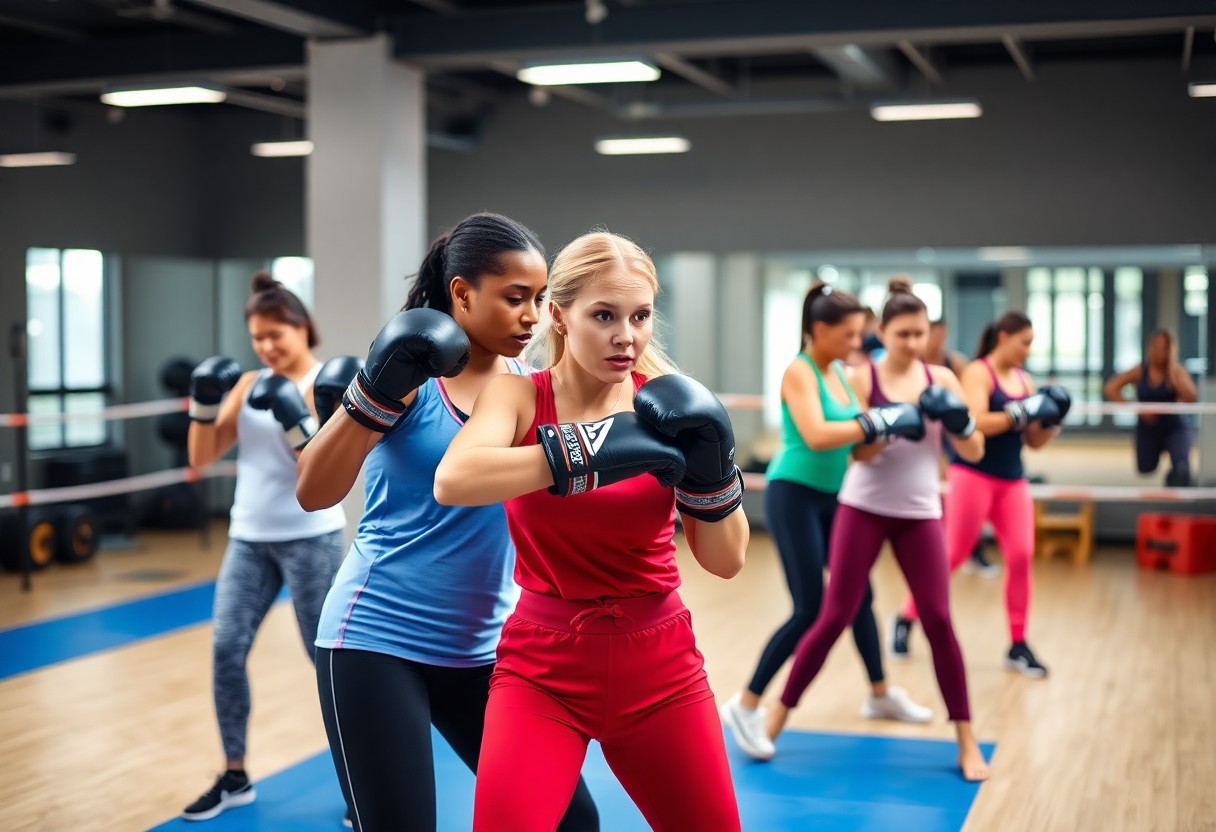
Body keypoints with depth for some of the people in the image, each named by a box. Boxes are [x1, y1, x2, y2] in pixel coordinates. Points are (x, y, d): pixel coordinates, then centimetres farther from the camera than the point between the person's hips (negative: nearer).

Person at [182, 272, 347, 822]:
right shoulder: (248, 385, 9)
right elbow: (201, 458, 5)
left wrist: (294, 417, -29)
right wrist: (204, 403, -8)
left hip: (311, 537, -5)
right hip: (249, 538, 5)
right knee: (226, 648, -1)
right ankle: (234, 778, 13)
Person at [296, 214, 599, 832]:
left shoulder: (529, 385, 5)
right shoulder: (409, 372, -10)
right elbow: (313, 493, -16)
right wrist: (374, 393, -29)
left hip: (482, 649, 6)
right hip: (378, 641, -5)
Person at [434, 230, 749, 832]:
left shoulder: (665, 404, -4)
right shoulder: (519, 396, -8)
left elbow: (726, 561, -2)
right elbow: (453, 481, -31)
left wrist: (712, 475, -20)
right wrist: (588, 453, -38)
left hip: (660, 665, 2)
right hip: (544, 666, -2)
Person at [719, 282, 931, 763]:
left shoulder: (840, 372, 10)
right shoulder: (798, 372, -15)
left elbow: (851, 435, 9)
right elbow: (816, 436, -30)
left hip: (832, 497, 8)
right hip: (794, 496, -8)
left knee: (860, 595, 16)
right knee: (810, 610, -9)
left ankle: (880, 695, 33)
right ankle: (745, 705, 2)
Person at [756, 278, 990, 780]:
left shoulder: (941, 379, 2)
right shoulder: (862, 378, -4)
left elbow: (974, 453, 1)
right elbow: (858, 451, -13)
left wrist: (959, 421, -19)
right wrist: (887, 429, -31)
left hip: (919, 513, 2)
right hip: (864, 508, -2)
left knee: (938, 620, -3)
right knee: (834, 617, -2)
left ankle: (966, 740, 8)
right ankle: (778, 714, 12)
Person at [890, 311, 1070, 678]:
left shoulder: (1024, 380, 13)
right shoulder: (978, 373, -7)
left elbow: (1034, 441, 16)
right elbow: (975, 423, -21)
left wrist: (1050, 421, -2)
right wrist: (1022, 413, -22)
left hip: (1012, 480, 6)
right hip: (974, 475, -6)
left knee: (1021, 556, -5)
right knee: (953, 555, -2)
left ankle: (1018, 645, 3)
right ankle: (906, 619, 16)